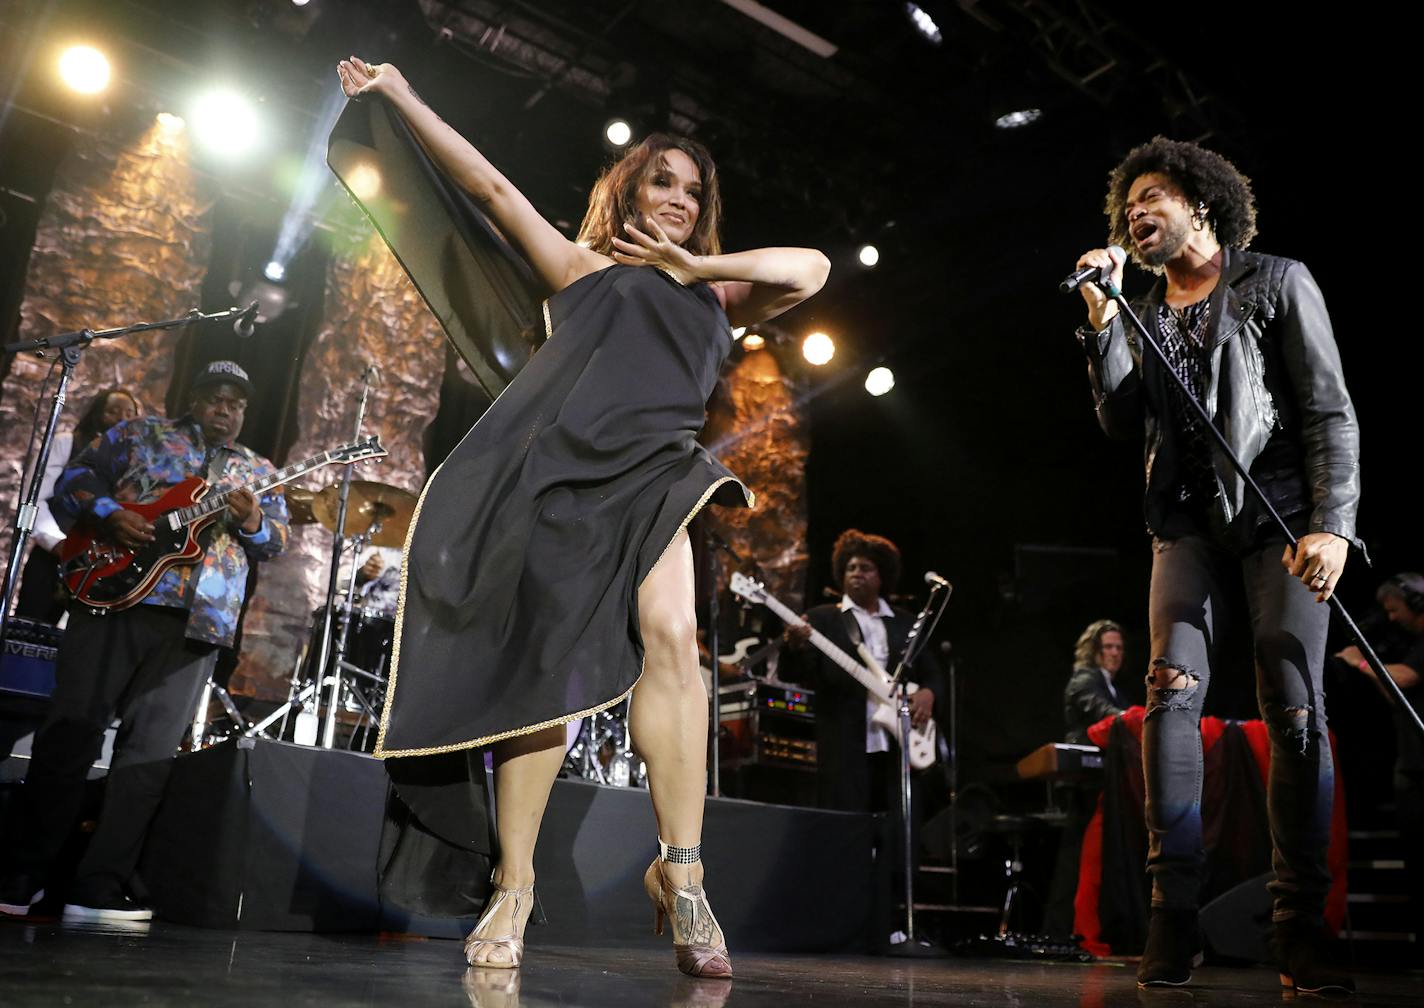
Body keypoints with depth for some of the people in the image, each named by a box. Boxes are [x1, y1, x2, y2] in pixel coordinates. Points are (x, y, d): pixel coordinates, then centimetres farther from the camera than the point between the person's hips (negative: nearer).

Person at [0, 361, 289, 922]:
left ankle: (98, 889, 2)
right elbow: (75, 479, 9)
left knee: (151, 751, -2)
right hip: (114, 596, -1)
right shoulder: (139, 434, 14)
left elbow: (278, 541, 11)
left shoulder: (258, 471, 19)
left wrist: (255, 523, -11)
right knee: (70, 733, -1)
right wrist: (108, 515, -11)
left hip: (198, 622, 2)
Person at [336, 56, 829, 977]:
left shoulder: (712, 297, 28)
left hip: (649, 470, 1)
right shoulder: (583, 265, 25)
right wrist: (401, 95, 25)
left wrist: (692, 266, 15)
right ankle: (515, 885, 1)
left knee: (669, 637, -24)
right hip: (559, 465, -1)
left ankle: (680, 870, -21)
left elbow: (809, 269, 15)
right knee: (547, 668, -8)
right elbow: (492, 186, 24)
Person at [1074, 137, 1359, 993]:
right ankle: (1174, 915, -9)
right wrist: (1102, 319, -2)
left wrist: (1333, 525, -14)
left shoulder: (1277, 283, 5)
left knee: (1295, 711, -8)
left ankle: (1301, 928, 1)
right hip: (1190, 520, 3)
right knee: (1173, 690, -12)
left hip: (1280, 516, -3)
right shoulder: (1144, 314, 17)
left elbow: (1331, 413, -2)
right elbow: (1123, 421, 4)